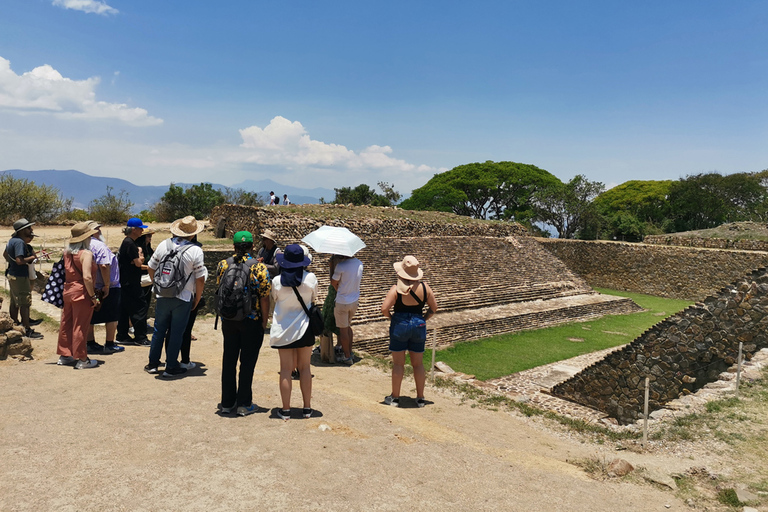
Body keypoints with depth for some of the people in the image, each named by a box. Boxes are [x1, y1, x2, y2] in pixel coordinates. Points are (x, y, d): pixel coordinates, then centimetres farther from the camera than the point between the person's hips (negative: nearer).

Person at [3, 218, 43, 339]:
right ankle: (28, 330, -1)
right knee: (25, 304, -5)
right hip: (20, 277, -10)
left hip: (12, 274, 10)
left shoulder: (12, 240, 10)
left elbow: (5, 254, 24)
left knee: (14, 303, 19)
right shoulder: (19, 242, -21)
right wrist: (32, 257, -15)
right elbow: (19, 260, -30)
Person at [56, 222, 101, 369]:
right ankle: (81, 360, 7)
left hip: (68, 290, 8)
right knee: (80, 327, -1)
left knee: (66, 324, 16)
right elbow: (87, 277, -24)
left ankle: (64, 355, 28)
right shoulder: (86, 253, -17)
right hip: (81, 292, -8)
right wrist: (93, 296, -18)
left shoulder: (67, 251, 7)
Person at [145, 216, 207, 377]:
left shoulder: (163, 245, -1)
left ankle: (153, 364, 26)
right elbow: (200, 279, -12)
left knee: (159, 330, 16)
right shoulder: (195, 251, -12)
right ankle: (171, 367, 16)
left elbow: (151, 268, 8)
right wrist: (197, 300, 1)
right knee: (176, 334, 8)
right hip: (183, 299, -3)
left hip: (162, 297, 3)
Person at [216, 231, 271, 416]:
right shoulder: (259, 268, -12)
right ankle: (244, 404, 15)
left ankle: (227, 402, 23)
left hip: (228, 320, 4)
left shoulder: (223, 265, -1)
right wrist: (264, 322, -2)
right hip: (252, 322, -3)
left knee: (229, 359, 14)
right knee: (247, 362, 7)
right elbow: (264, 298, -11)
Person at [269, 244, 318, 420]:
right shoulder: (310, 278, -11)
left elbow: (274, 300, 5)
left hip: (283, 330, -1)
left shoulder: (277, 281, -12)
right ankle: (307, 408, 19)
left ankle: (286, 410, 14)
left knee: (286, 369, 7)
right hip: (304, 328, 1)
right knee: (304, 367, 12)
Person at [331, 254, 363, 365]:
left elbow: (333, 283, -11)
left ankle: (347, 357, 17)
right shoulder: (359, 263, -3)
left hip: (342, 302, -7)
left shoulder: (341, 266, -23)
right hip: (354, 301, 7)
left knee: (343, 329, 8)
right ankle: (350, 353, 32)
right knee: (348, 326, 24)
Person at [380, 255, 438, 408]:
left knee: (398, 363, 7)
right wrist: (423, 319, 12)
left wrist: (391, 317, 0)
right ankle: (420, 398, 22)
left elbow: (384, 309, -19)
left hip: (400, 325, -3)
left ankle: (395, 397, 16)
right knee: (418, 364, 13)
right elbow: (434, 307, 5)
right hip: (418, 326, 3)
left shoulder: (396, 289, -14)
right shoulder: (424, 287, -3)